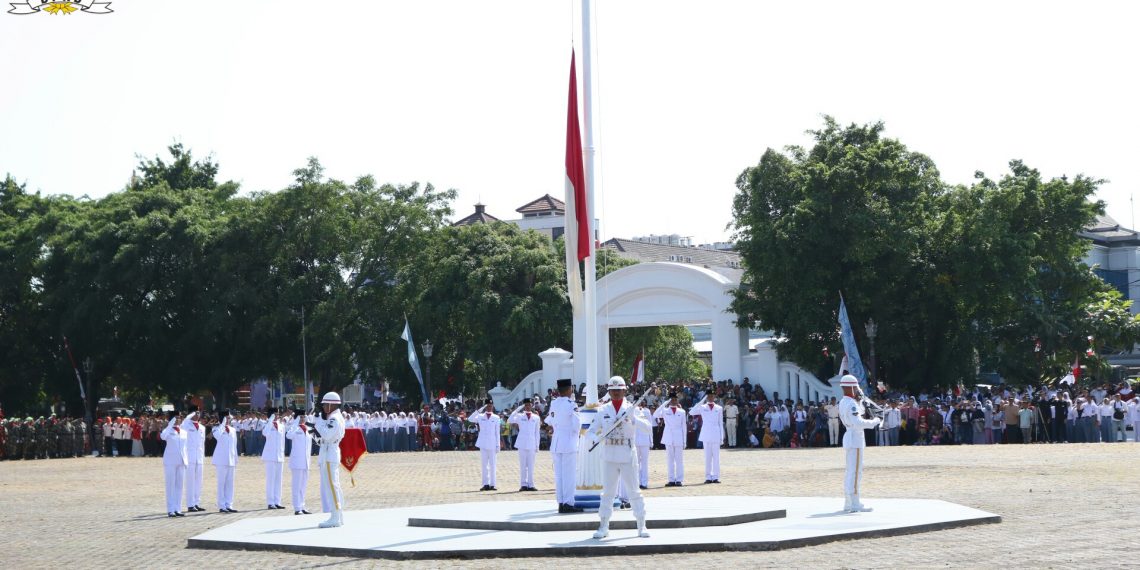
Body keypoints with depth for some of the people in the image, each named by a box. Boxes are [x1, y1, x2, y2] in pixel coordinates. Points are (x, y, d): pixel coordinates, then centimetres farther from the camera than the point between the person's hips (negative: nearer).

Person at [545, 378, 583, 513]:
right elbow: (576, 425, -11)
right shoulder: (571, 405, -13)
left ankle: (560, 503, 10)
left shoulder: (553, 404, 5)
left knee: (559, 474, 9)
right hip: (569, 443, -6)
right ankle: (568, 503, -4)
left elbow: (550, 422, 12)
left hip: (556, 443, 6)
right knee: (569, 474, -3)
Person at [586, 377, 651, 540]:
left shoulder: (631, 409, -1)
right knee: (607, 491, 6)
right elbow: (590, 431, 6)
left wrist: (633, 419, -29)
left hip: (628, 457, -2)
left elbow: (648, 428, -12)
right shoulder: (603, 410, 5)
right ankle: (603, 526, 11)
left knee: (634, 491, 3)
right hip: (609, 457, 2)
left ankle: (641, 526, 10)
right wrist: (596, 438, -17)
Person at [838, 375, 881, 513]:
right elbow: (858, 423, -27)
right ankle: (854, 504, -14)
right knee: (855, 472, -11)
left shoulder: (843, 402, 13)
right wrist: (874, 422, -15)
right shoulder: (851, 404, -18)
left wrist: (859, 400, 13)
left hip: (850, 438, 11)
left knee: (850, 472, 15)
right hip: (855, 439, -11)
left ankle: (848, 503, 20)